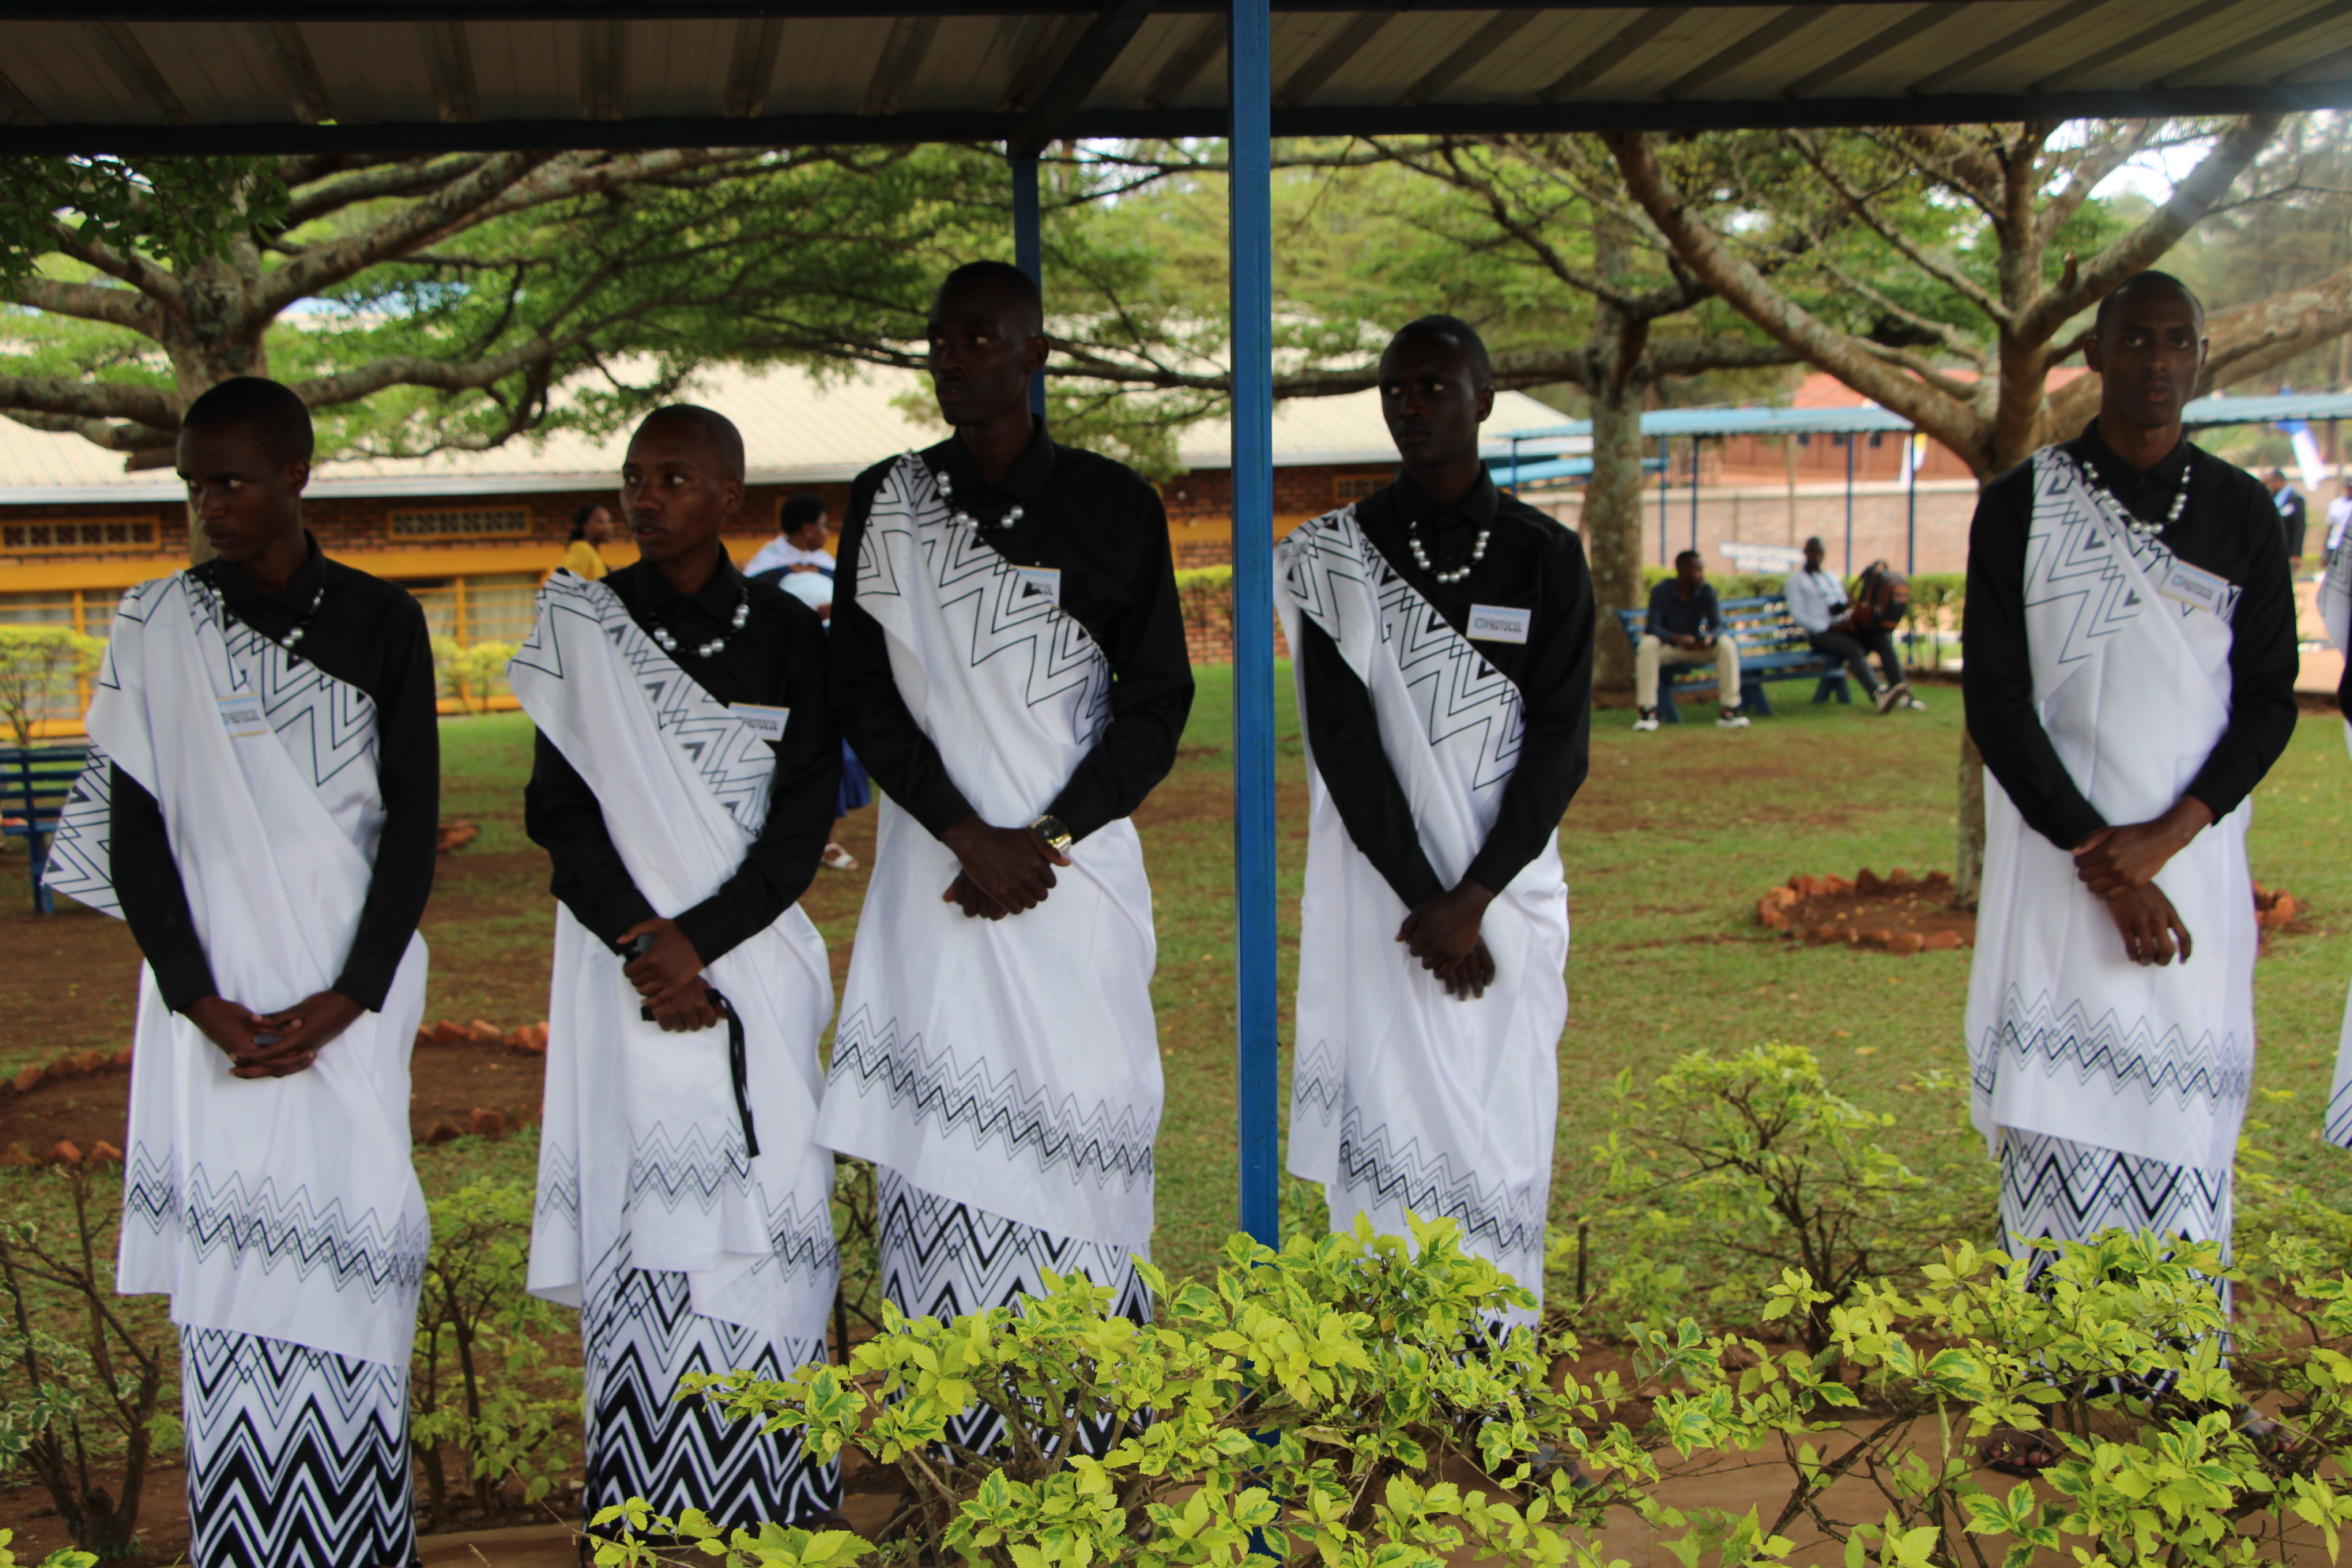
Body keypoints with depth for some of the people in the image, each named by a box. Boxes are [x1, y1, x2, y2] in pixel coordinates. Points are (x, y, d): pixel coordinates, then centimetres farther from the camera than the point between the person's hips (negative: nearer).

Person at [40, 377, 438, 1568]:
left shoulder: (380, 623, 4)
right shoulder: (158, 627, 5)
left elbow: (412, 825, 1)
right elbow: (135, 829, 2)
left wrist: (343, 1003, -8)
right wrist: (204, 1003, -7)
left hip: (351, 994, 0)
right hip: (213, 996, 0)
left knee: (349, 1237, -3)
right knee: (228, 1245, -2)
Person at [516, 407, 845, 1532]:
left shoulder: (783, 634, 4)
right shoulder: (583, 626, 5)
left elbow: (803, 818, -1)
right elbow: (559, 808, 1)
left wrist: (699, 941, -11)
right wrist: (642, 938, -11)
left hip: (751, 958, 0)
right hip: (628, 961, 0)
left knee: (761, 1205, -2)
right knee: (640, 1213, -3)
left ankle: (772, 1497, 5)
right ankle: (647, 1491, 3)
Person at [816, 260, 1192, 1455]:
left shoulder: (1112, 505, 4)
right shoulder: (885, 503, 8)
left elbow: (1157, 699, 2)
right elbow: (864, 692, 3)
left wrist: (1046, 839, -8)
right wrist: (964, 833, -9)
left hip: (1076, 866, -1)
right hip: (934, 865, 1)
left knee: (1080, 1118, -2)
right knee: (936, 1131, -1)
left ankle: (1091, 1435, 7)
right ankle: (950, 1442, 6)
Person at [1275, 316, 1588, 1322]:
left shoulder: (1545, 559, 4)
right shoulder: (1339, 557, 2)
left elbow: (1559, 746, -1)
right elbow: (1342, 742, -4)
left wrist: (1472, 900, -11)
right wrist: (1424, 901, -11)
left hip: (1507, 890, 1)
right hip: (1382, 889, -1)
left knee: (1503, 1122, 2)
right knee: (1389, 1116, -2)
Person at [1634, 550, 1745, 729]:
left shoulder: (1707, 591, -5)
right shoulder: (1661, 592, -14)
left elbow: (1717, 625, -12)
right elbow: (1652, 627, -23)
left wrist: (1710, 638, -37)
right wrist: (1677, 639, -43)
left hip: (1697, 648, 2)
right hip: (1668, 648, -2)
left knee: (1727, 643, -24)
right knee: (1648, 644, -34)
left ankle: (1729, 709, -23)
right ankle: (1646, 710, -32)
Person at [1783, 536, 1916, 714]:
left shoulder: (1833, 577, 29)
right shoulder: (1795, 581, 10)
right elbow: (1797, 615, -4)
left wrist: (1851, 618, -1)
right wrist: (1831, 626, -17)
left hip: (1844, 627, 6)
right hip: (1820, 633, -6)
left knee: (1884, 639, -21)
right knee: (1853, 648, -35)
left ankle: (1902, 693, -34)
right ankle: (1877, 695, -54)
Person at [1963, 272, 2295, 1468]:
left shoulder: (2240, 510, 9)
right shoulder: (2022, 503, 2)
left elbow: (2271, 697, 6)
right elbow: (1996, 701, -3)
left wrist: (2166, 836, -9)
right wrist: (2100, 862, -9)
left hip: (2192, 856, 2)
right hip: (2056, 860, -2)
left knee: (2187, 1118, 0)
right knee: (2055, 1111, -3)